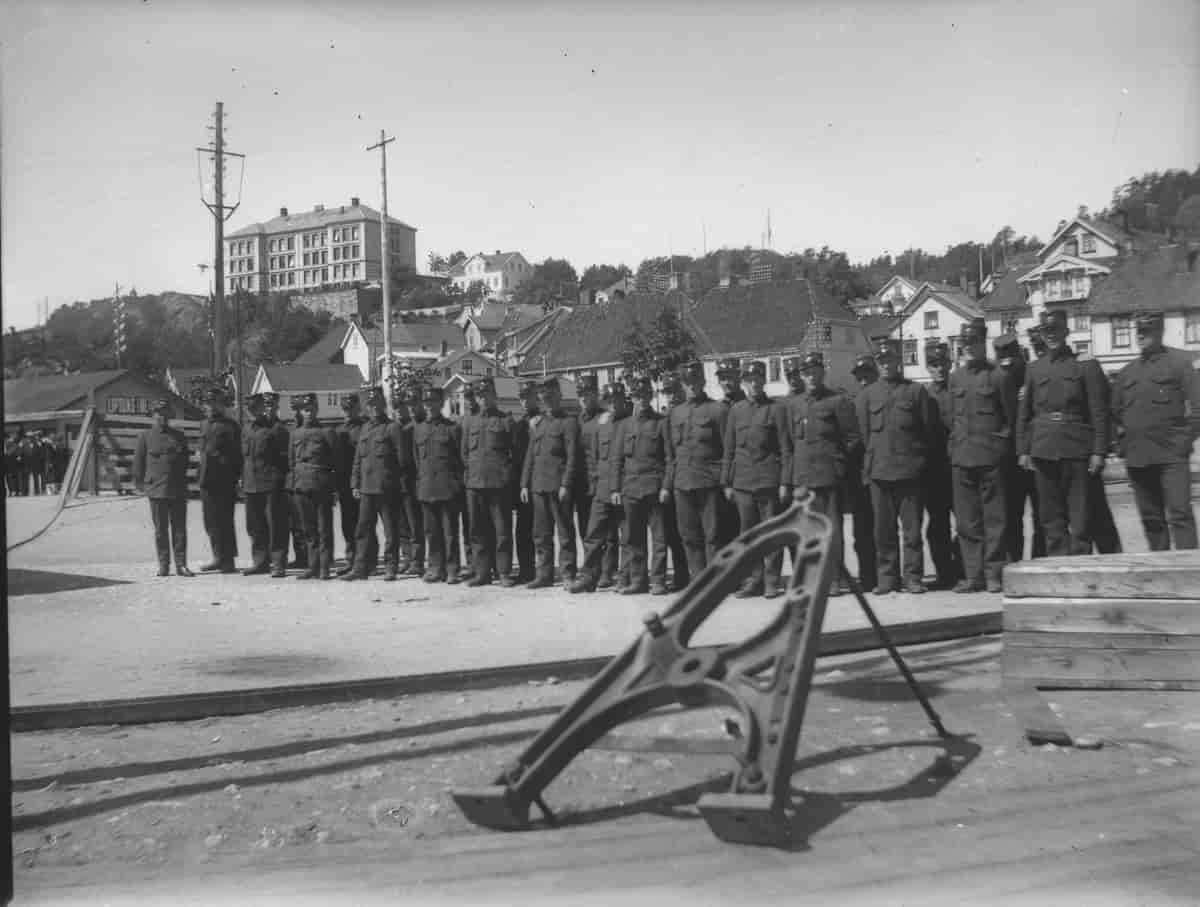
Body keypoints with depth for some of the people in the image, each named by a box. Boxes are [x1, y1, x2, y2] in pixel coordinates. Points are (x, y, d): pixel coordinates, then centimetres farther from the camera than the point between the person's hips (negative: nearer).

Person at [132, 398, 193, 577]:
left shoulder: (179, 436, 9)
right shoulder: (145, 437, 3)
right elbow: (138, 462, 7)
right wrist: (140, 484, 7)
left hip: (178, 490, 1)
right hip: (156, 490, -1)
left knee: (179, 529, 1)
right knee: (160, 530, 4)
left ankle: (181, 565, 5)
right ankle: (163, 565, 11)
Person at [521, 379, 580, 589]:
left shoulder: (569, 422, -1)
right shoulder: (538, 424, 18)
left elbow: (572, 456, -8)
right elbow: (530, 456, 18)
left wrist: (565, 485, -15)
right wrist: (525, 484, 10)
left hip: (558, 485, -6)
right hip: (538, 485, 6)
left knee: (565, 532, -2)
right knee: (541, 534, 9)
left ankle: (568, 575, 3)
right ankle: (544, 574, 16)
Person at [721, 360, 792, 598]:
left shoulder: (776, 409, 1)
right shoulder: (736, 410, 11)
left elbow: (786, 449, -1)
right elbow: (728, 449, 13)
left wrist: (785, 483, -7)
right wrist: (726, 482, 8)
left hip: (769, 480, -3)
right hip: (742, 481, 3)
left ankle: (771, 582, 7)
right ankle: (753, 581, 13)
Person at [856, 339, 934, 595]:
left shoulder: (916, 391, 6)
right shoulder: (866, 395, 10)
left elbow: (928, 430, 7)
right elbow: (863, 433, 10)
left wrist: (918, 458, 2)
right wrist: (870, 461, 5)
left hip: (909, 468, -1)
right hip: (878, 470, 1)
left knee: (912, 526, 0)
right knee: (884, 528, 4)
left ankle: (913, 577, 7)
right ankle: (887, 578, 12)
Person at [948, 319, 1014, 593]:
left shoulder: (998, 377, 0)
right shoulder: (956, 377, 13)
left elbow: (1011, 418, 2)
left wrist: (1001, 445, -3)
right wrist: (954, 448, 11)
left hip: (991, 456, -4)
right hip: (962, 456, 4)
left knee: (995, 518, -1)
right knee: (966, 520, 5)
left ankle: (994, 574, 6)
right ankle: (973, 575, 11)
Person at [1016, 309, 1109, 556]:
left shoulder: (1085, 365, 3)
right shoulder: (1033, 369, 12)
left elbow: (1099, 413, -1)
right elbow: (1024, 414, 13)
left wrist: (1098, 451, -7)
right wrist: (1023, 450, 5)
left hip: (1077, 450, -3)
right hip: (1043, 451, 3)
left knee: (1080, 517, 0)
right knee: (1052, 518, 6)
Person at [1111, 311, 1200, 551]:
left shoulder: (1179, 361, 2)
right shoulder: (1127, 371, 16)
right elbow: (1115, 412, 22)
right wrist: (1123, 442, 12)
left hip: (1171, 454, -5)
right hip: (1137, 457, 5)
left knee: (1179, 514, -8)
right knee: (1150, 518, 9)